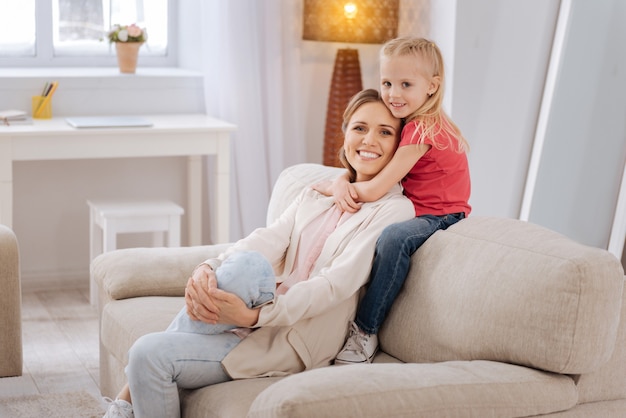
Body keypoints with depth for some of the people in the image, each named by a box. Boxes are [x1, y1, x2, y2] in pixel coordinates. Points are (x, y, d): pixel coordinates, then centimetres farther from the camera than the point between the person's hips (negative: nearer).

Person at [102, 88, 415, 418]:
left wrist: (254, 315, -26)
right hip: (266, 319, 5)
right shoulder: (316, 194, 17)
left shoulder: (394, 209, -2)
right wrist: (208, 270, -22)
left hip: (297, 343, -5)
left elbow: (337, 283, -15)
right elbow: (266, 242, -1)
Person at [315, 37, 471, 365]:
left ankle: (365, 333, -26)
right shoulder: (407, 122, 9)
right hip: (414, 211, 10)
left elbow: (374, 190, -24)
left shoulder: (422, 130, -22)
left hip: (441, 218, -10)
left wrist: (330, 186, -8)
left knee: (394, 236, -35)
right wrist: (342, 184, -11)